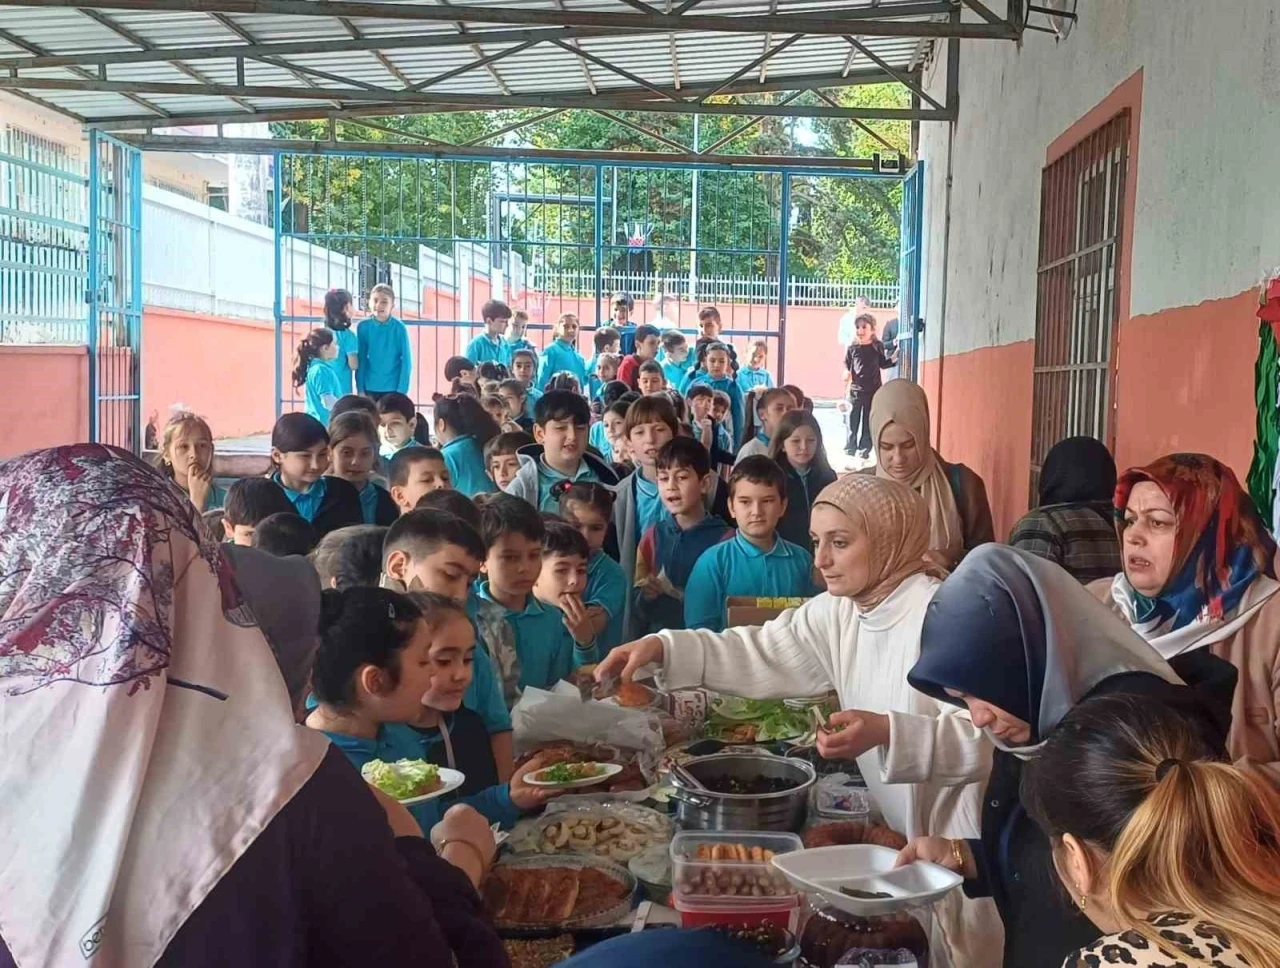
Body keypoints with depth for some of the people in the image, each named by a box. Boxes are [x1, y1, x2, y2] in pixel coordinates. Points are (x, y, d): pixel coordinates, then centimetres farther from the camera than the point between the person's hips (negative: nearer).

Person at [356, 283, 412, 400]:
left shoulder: (399, 328, -8)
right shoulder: (363, 327, -3)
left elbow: (406, 361, -5)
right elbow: (360, 360, 3)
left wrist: (401, 391, -9)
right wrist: (360, 389, 0)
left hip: (393, 389, -2)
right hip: (370, 388, 2)